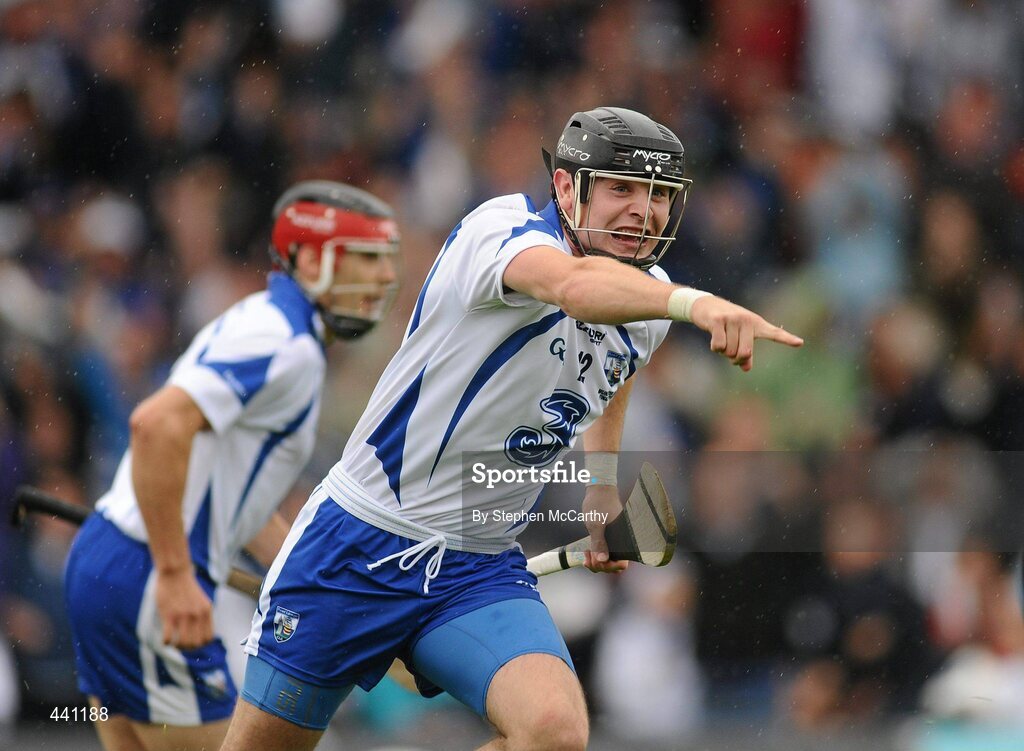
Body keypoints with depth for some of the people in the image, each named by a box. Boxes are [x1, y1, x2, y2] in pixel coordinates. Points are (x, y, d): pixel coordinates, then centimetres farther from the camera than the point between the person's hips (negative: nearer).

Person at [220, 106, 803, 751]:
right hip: (361, 539, -5)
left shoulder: (651, 301, 4)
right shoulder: (503, 228, -18)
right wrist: (695, 303, -60)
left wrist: (605, 510, 19)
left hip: (481, 570, 5)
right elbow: (574, 286, -43)